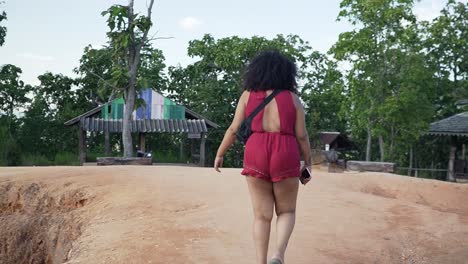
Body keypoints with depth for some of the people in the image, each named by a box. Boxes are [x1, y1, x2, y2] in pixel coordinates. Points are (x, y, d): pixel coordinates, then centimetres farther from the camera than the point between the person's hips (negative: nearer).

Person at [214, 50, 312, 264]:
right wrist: (308, 163, 13)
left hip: (256, 155, 1)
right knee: (286, 211, 14)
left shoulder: (248, 95, 9)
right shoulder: (292, 98, 7)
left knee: (262, 215, 10)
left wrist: (220, 154, 16)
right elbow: (301, 136, 3)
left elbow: (234, 129, 6)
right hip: (285, 156, -1)